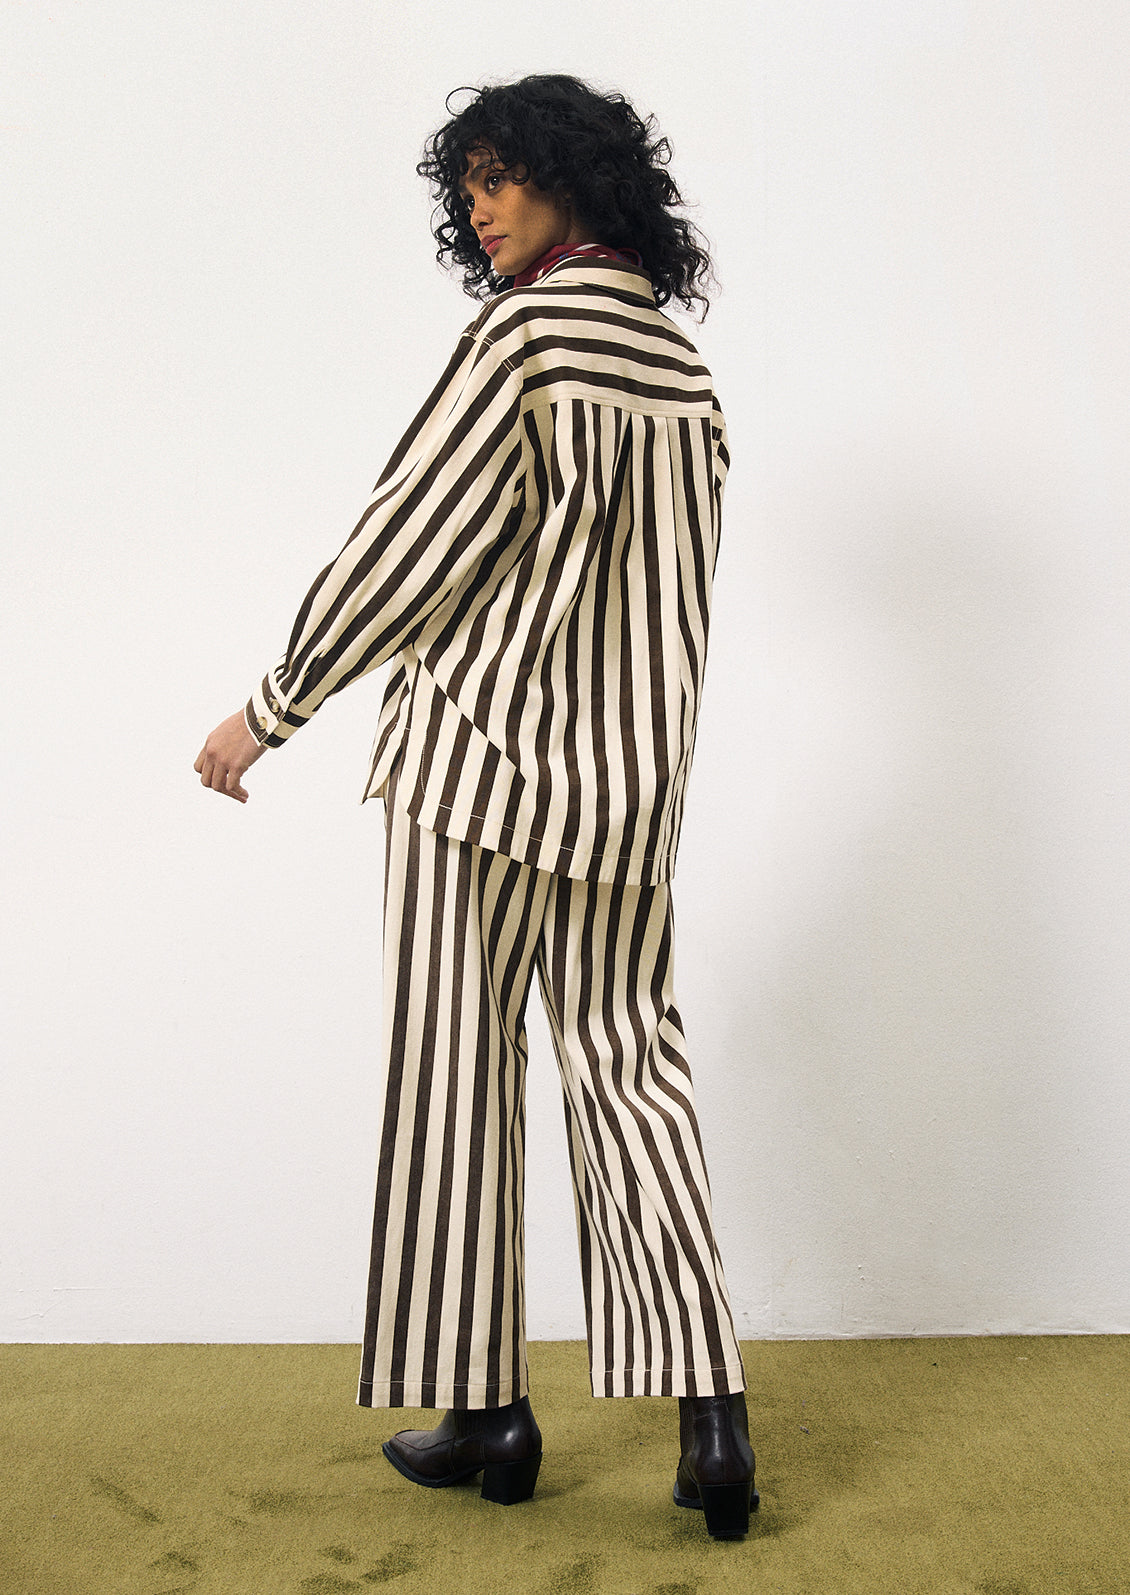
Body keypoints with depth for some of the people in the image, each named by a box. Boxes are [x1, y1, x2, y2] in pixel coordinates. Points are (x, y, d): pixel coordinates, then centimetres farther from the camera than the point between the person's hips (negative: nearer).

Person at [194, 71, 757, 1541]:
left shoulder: (524, 331, -7)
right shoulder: (687, 370, 14)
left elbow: (410, 538, -10)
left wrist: (270, 711, -2)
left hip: (482, 756, -6)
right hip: (631, 781, 7)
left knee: (459, 1070, 4)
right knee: (630, 1062, 10)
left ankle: (487, 1408, 15)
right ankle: (711, 1410, 5)